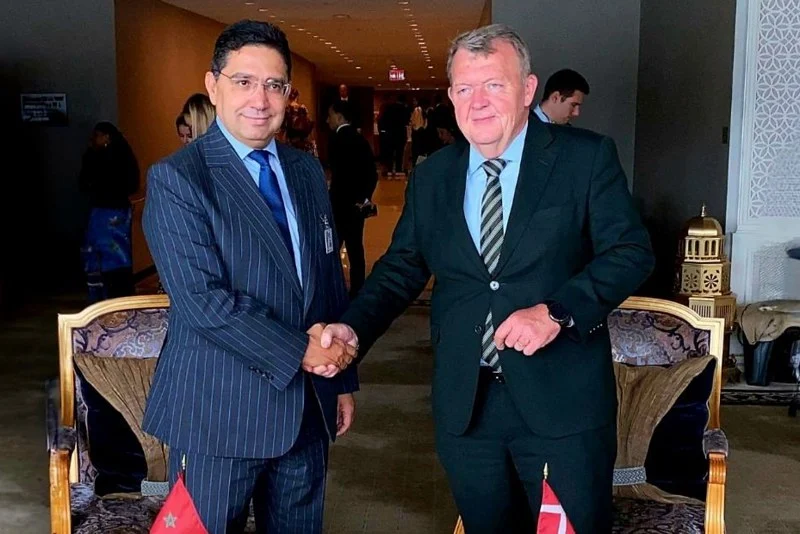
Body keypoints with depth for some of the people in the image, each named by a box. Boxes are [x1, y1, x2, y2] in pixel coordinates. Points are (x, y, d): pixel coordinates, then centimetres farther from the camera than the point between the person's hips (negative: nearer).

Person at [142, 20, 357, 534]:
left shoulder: (308, 172, 9)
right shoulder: (176, 178, -10)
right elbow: (202, 299, -19)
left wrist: (343, 379, 13)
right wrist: (296, 351, -16)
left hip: (307, 408, 6)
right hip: (220, 411, -5)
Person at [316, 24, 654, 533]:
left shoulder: (587, 157, -4)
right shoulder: (431, 176, 8)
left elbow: (631, 252, -9)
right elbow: (400, 269, 9)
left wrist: (557, 312, -23)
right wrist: (353, 328, -9)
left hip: (561, 398, -3)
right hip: (464, 403, 4)